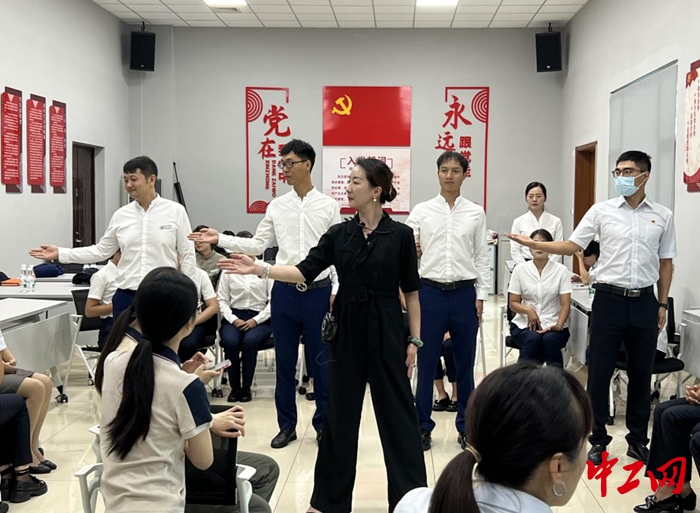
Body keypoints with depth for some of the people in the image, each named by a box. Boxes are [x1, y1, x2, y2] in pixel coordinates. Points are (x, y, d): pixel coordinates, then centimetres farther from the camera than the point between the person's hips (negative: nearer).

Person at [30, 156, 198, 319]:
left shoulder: (175, 211, -3)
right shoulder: (121, 215, 6)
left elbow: (187, 256, -3)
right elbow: (101, 251, 13)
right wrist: (60, 253, 6)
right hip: (126, 297, 3)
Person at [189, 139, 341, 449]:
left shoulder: (328, 206, -1)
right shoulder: (276, 206, 6)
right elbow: (258, 245, 7)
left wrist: (336, 291, -8)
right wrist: (220, 240, -2)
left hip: (319, 291, -3)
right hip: (285, 291, 3)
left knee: (321, 360, 7)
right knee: (284, 361, 9)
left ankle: (323, 423, 22)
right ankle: (287, 425, 22)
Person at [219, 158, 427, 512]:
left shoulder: (400, 235, -4)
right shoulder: (339, 234, 4)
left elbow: (410, 291, -1)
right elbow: (305, 271, -3)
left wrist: (414, 340, -4)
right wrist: (259, 269, -15)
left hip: (386, 331, -3)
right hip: (347, 330, 3)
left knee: (396, 410, 3)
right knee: (340, 412, 11)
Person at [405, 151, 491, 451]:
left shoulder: (476, 213, 6)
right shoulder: (422, 211, 4)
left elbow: (482, 258, 7)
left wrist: (481, 296, 1)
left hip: (464, 293, 1)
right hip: (431, 291, -1)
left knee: (465, 363, 8)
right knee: (426, 362, 4)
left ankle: (465, 426, 22)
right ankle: (423, 426, 16)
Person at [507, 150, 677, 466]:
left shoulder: (662, 216, 5)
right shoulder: (601, 211, 0)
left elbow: (665, 263, 9)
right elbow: (572, 246, 0)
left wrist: (662, 304, 7)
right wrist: (533, 244, -11)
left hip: (644, 302, 1)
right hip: (609, 299, -1)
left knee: (641, 373, 10)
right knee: (600, 372, 3)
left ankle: (638, 439, 24)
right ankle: (598, 439, 16)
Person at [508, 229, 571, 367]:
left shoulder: (561, 270, 0)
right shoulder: (520, 269, 2)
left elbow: (565, 304, -3)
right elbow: (513, 303, 3)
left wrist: (559, 325, -22)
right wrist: (528, 310, -19)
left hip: (552, 324, 0)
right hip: (524, 324, 0)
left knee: (550, 340, -33)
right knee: (533, 339, -33)